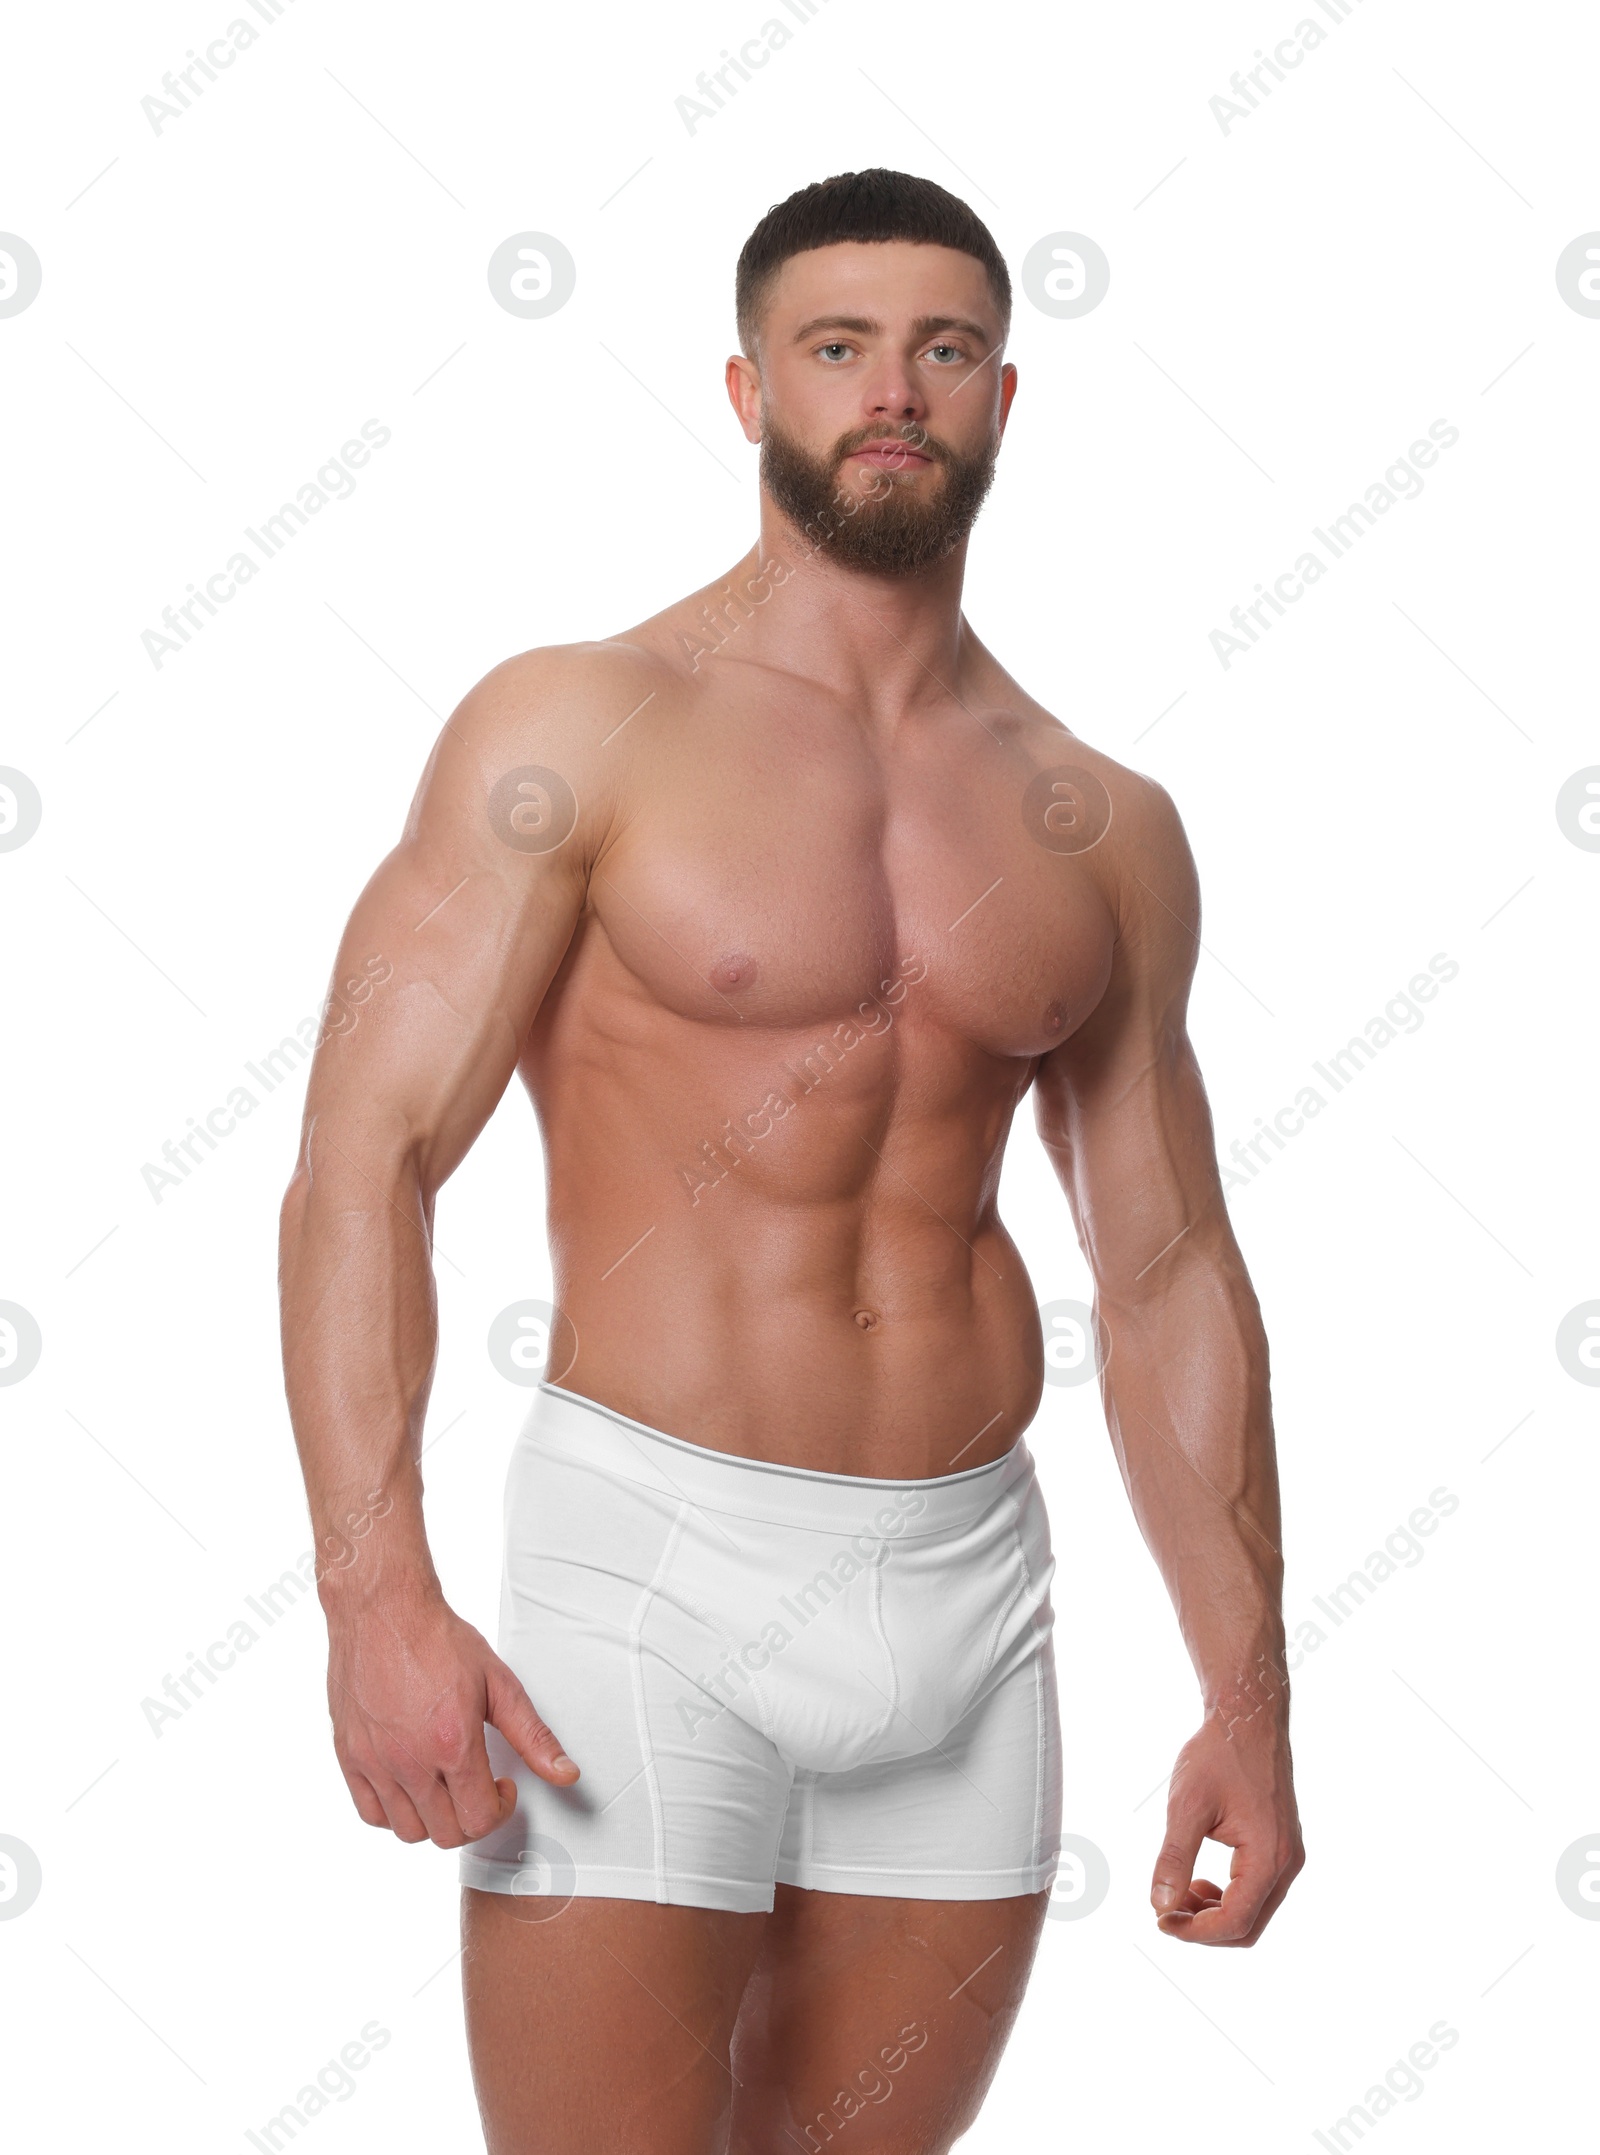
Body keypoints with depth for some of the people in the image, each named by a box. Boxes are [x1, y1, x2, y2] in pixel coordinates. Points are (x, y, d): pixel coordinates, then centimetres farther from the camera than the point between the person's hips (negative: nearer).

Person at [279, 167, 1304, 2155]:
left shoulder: (1105, 832, 9)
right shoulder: (577, 728, -3)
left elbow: (1168, 1277, 13)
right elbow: (363, 1157, -10)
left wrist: (1248, 1698, 10)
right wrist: (377, 1596, -21)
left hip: (971, 1588, 4)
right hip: (650, 1562, -4)